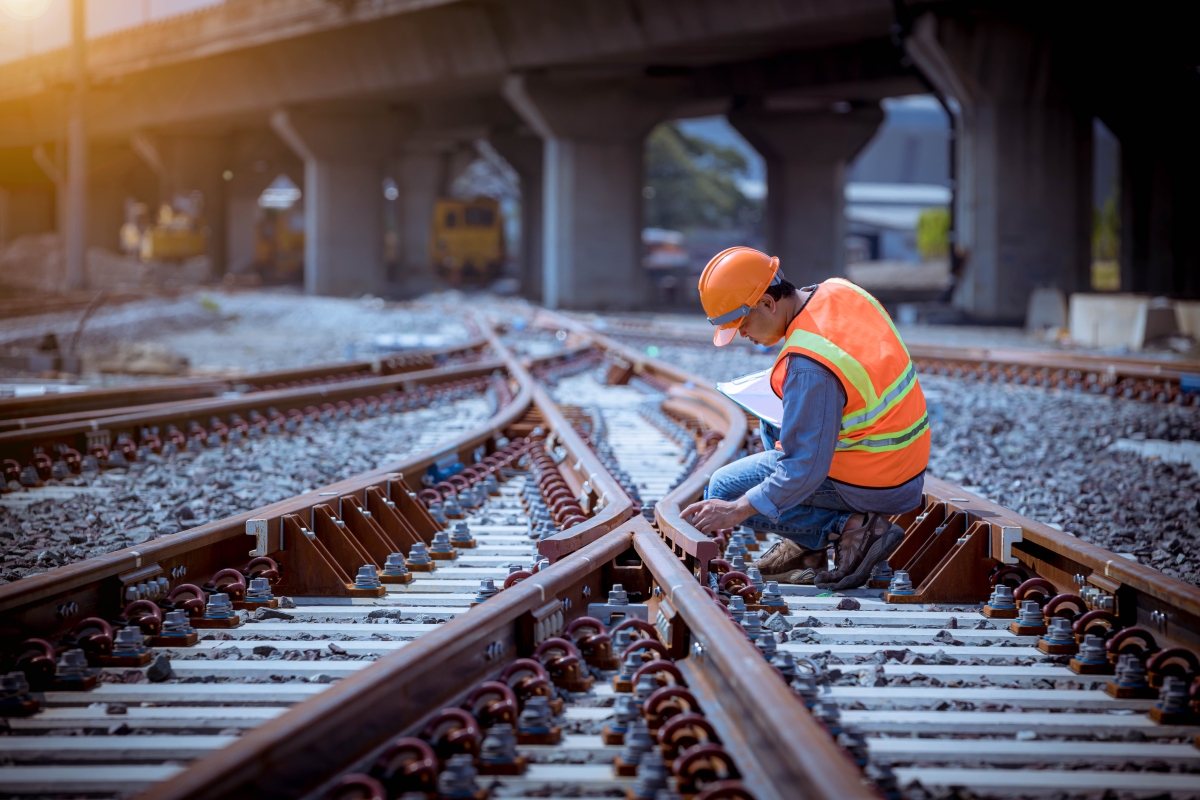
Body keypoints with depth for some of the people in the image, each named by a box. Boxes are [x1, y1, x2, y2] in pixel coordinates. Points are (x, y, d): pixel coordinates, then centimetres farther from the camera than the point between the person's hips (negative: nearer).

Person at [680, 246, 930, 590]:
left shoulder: (807, 367, -29)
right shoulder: (840, 291, -3)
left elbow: (804, 470, -26)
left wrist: (736, 510, -21)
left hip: (871, 485, -9)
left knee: (723, 489, 1)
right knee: (771, 423, 29)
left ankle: (848, 528, -5)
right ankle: (805, 547, 20)